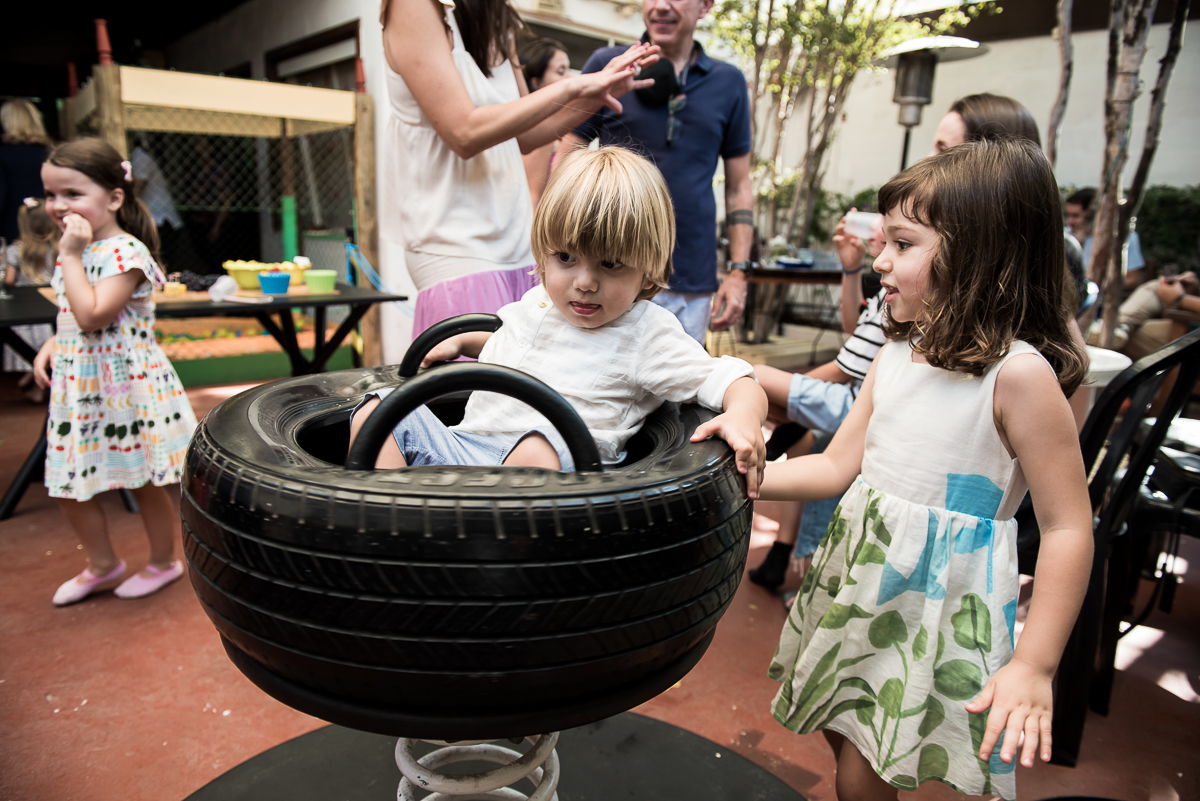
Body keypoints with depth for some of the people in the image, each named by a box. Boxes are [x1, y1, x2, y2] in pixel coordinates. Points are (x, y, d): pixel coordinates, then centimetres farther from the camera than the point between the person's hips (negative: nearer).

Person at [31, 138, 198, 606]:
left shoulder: (125, 252, -18)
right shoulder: (77, 252, 10)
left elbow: (91, 316, -28)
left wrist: (70, 255, -22)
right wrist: (50, 347, 4)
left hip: (125, 386, -9)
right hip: (78, 387, 9)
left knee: (144, 483, 7)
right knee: (66, 486, 14)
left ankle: (163, 562, 28)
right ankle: (102, 564, 33)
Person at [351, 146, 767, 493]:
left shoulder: (647, 334, 0)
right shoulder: (536, 303, 20)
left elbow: (726, 380, -6)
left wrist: (744, 415, -27)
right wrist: (460, 341, 33)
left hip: (556, 462, -7)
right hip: (460, 446, 7)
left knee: (537, 448, -41)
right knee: (377, 413, -7)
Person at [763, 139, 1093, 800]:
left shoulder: (1018, 374, -19)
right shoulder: (895, 355, 1)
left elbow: (1068, 527, -16)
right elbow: (839, 465, 7)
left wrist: (1033, 668, -16)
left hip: (938, 598, -6)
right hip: (862, 576, 7)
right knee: (846, 742, 20)